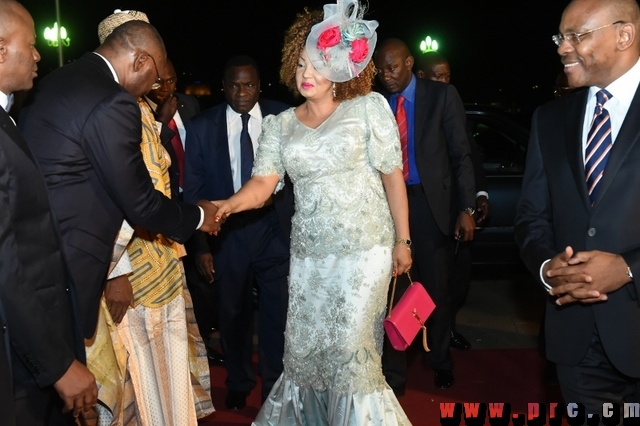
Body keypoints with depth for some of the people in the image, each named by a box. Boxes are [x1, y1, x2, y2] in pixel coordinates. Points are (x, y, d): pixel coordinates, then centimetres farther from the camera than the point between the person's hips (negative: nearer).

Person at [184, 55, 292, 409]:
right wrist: (200, 244, -4)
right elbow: (193, 189, 0)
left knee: (277, 313, 5)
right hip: (226, 233, 1)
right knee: (233, 315, 16)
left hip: (275, 229, -1)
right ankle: (238, 383, 39)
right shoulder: (202, 127, -1)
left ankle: (275, 388, 26)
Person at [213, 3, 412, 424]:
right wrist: (223, 207, -25)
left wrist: (402, 240, -2)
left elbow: (393, 176, -1)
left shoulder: (369, 107, -2)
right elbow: (262, 184, -5)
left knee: (352, 349, -3)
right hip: (308, 255, 4)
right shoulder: (280, 125, 7)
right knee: (304, 348, 11)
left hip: (364, 250, -4)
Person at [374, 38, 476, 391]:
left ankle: (441, 362, 32)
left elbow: (461, 154, -2)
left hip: (430, 202, -1)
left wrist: (466, 208, -8)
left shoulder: (442, 95, 0)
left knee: (436, 287, 9)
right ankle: (393, 373, 16)